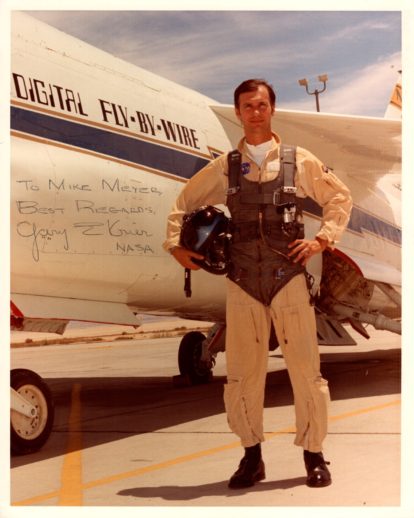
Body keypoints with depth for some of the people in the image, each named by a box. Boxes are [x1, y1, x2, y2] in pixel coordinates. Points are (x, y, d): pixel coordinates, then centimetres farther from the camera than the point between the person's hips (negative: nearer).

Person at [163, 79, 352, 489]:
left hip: (288, 278, -1)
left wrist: (322, 239, 2)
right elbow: (184, 204, 19)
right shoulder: (223, 168, 8)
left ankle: (313, 455, 14)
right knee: (241, 374, 4)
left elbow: (340, 198, 13)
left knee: (305, 369, -1)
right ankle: (252, 456, 19)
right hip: (242, 282, 2)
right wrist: (176, 246, 7)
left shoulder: (299, 161, 5)